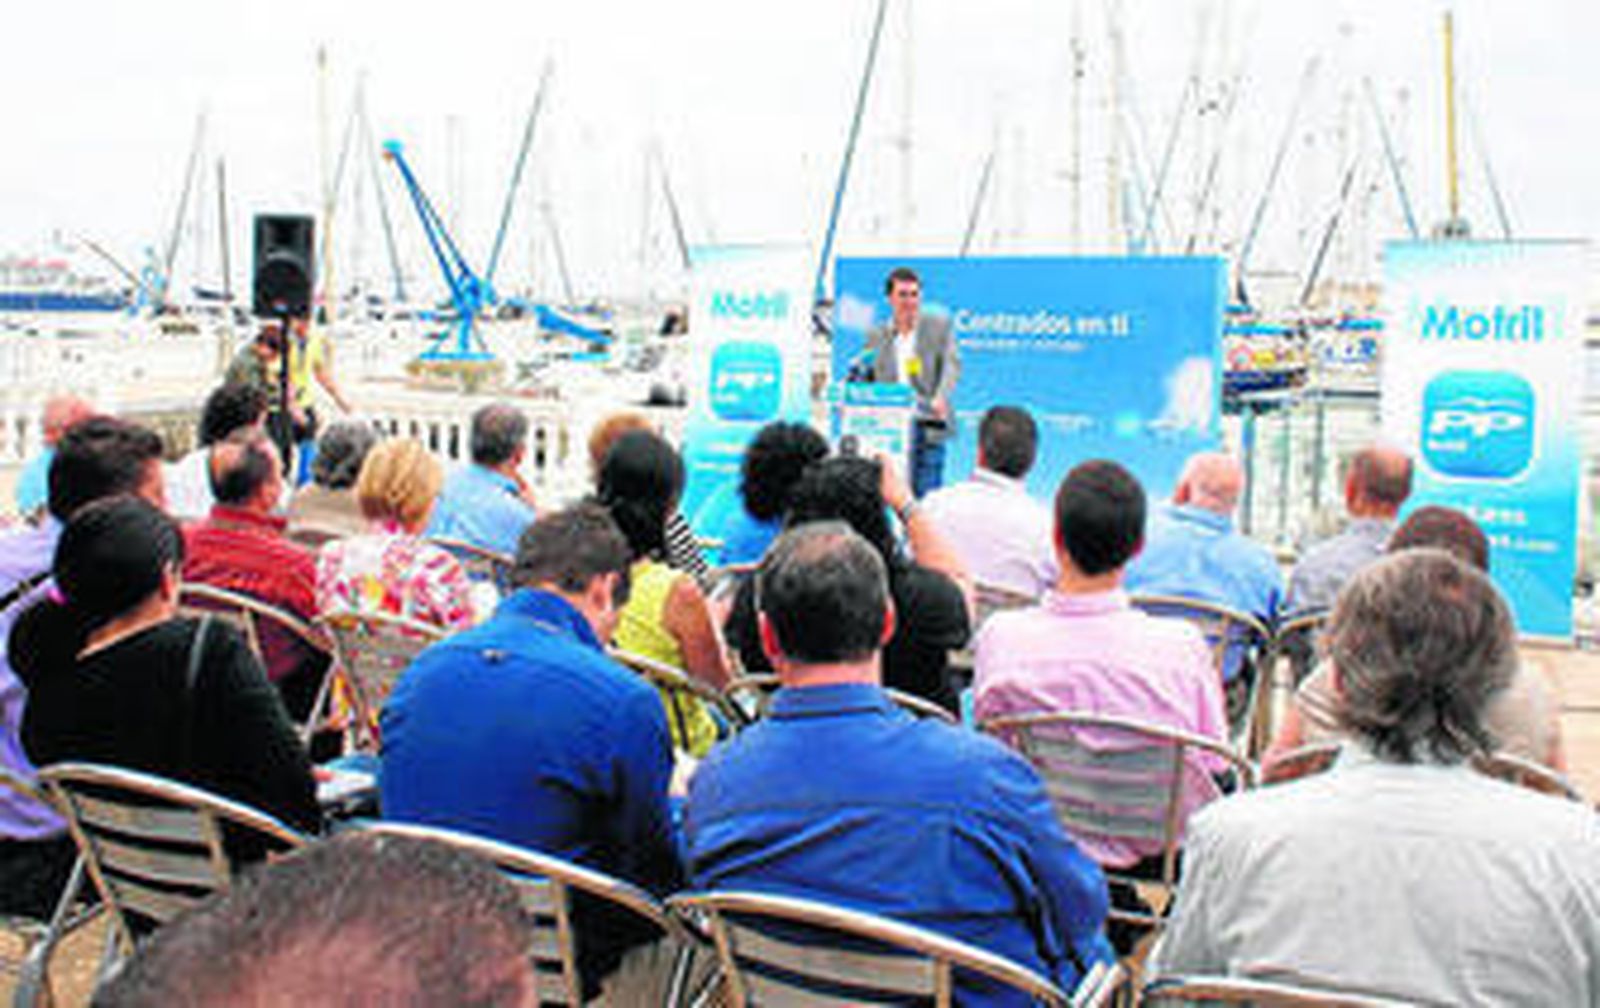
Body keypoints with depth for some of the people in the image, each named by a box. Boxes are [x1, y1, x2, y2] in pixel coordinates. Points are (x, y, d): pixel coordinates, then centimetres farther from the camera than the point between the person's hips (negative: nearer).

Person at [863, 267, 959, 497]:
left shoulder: (939, 327, 6)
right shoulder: (875, 336, 11)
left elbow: (951, 364, -7)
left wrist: (941, 397, -26)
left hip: (927, 427, -1)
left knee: (927, 493, -5)